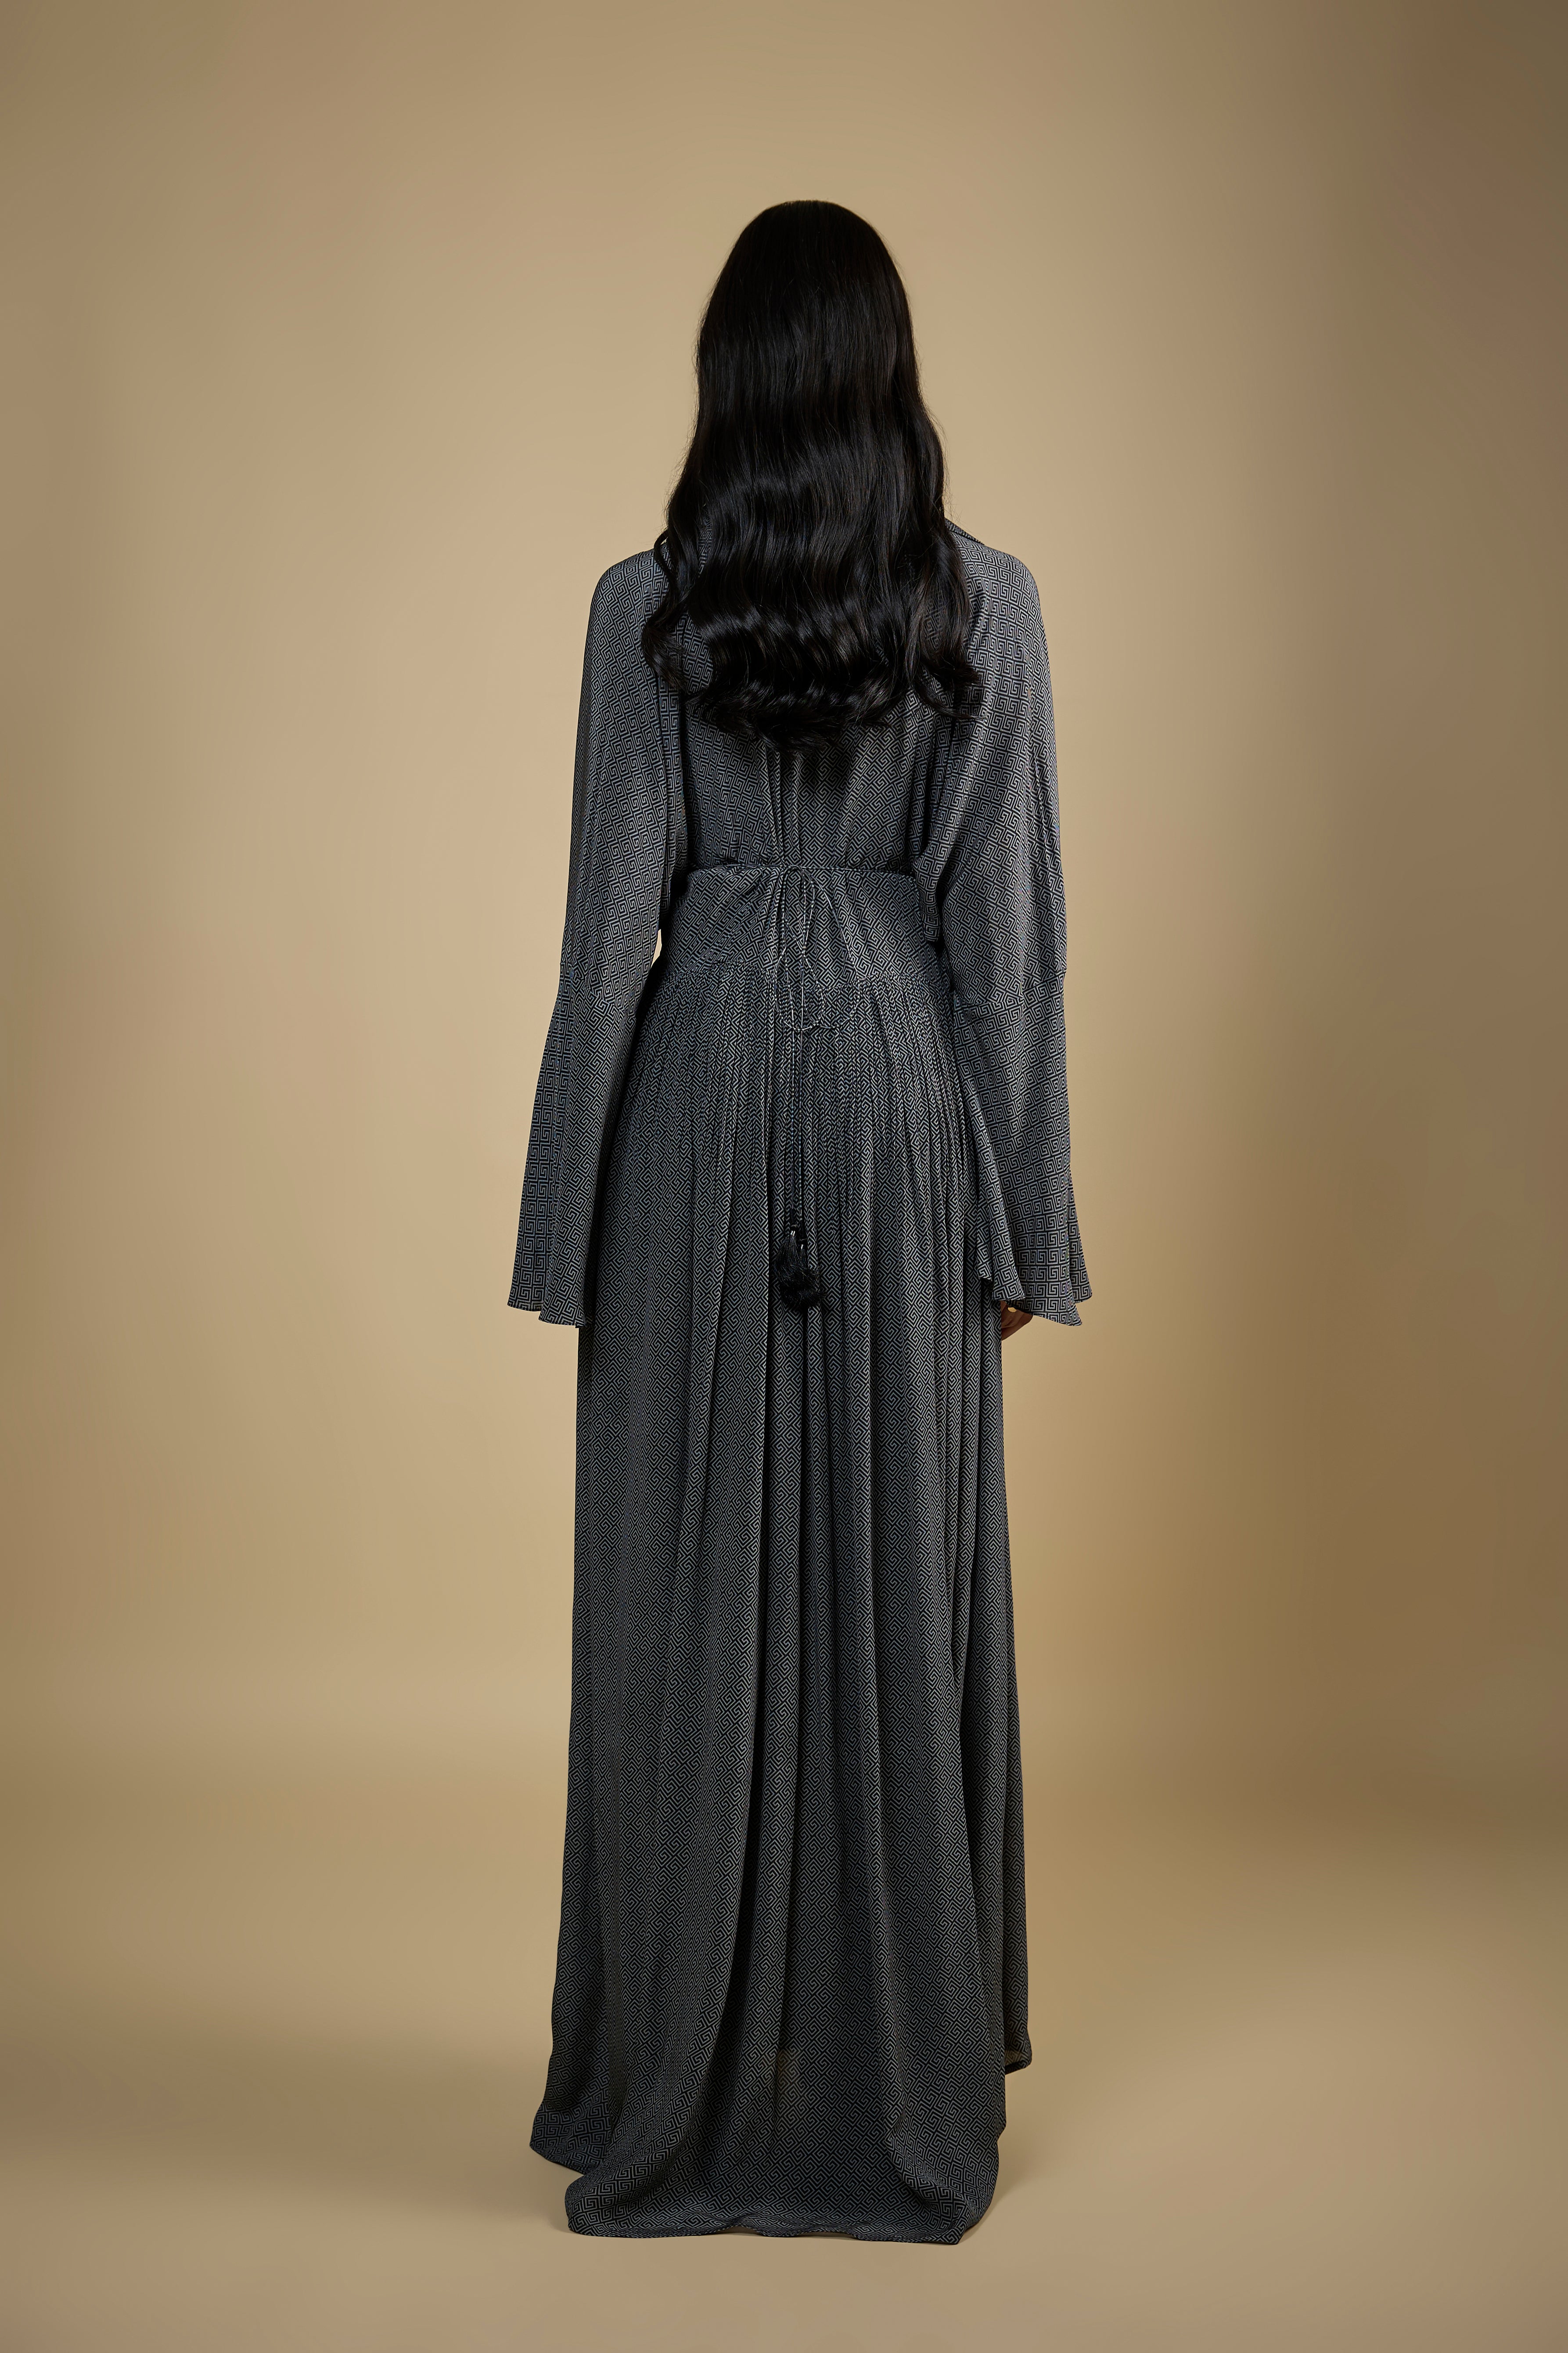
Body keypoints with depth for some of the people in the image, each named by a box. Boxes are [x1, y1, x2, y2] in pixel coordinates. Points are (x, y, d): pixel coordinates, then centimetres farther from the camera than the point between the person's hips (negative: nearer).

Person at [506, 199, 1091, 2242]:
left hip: (704, 1094, -1)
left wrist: (567, 1226, 1)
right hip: (903, 1089, 1)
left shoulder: (647, 607, -4)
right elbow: (1008, 926, -1)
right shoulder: (989, 604, 0)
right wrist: (1019, 1219, 4)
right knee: (901, 1573, 8)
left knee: (691, 1583, 6)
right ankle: (907, 2087, 20)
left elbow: (614, 926, -5)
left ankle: (678, 2091, 18)